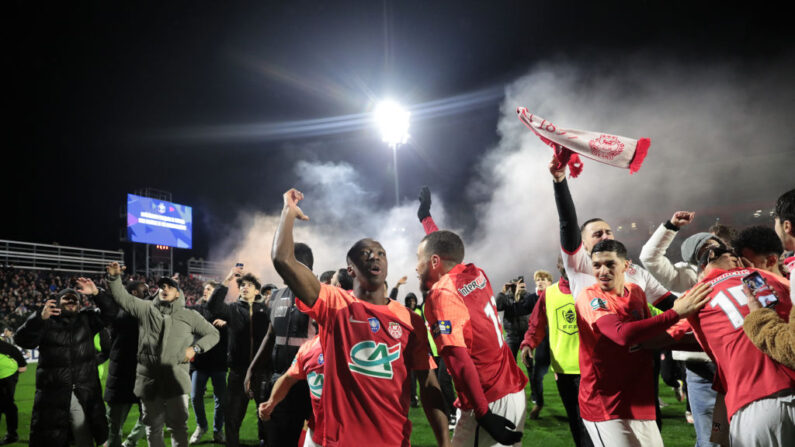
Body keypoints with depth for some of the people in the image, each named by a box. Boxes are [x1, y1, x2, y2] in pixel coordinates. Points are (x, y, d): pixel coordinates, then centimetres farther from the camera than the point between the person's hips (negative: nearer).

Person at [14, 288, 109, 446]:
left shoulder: (86, 319, 11)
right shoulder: (46, 322, 6)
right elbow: (23, 340, -9)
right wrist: (40, 318, -26)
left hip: (85, 396, 1)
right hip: (52, 396, -1)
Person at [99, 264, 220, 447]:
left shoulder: (189, 316, 9)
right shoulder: (146, 309, 11)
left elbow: (213, 334, 12)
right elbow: (122, 297, 7)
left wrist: (195, 348, -2)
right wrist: (114, 277, -7)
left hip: (176, 378, -1)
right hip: (148, 378, 2)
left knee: (178, 426, 0)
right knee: (153, 427, 13)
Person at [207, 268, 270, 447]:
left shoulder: (265, 309, 5)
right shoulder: (233, 309, 6)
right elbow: (213, 306, -14)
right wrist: (226, 281, -18)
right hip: (238, 370, 0)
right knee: (233, 413, 10)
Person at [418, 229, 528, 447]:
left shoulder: (442, 294, -14)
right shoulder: (477, 275, 8)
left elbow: (459, 359, -22)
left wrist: (483, 413, -20)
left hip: (491, 403, -8)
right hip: (514, 390, 8)